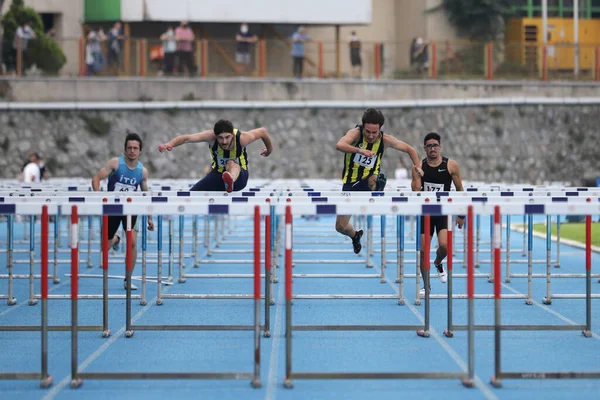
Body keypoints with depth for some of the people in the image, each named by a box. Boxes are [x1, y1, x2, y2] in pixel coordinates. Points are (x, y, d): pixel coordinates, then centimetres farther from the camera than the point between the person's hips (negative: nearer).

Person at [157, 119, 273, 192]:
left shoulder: (242, 138, -24)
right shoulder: (211, 137, -24)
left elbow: (262, 131, -5)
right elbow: (188, 138, -39)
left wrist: (269, 149, 14)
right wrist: (171, 144, -57)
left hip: (239, 175, -3)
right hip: (218, 174, 3)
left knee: (232, 164, -40)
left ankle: (231, 181, -74)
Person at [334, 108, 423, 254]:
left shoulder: (385, 140, -9)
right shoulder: (356, 133, -17)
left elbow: (410, 149, 5)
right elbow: (339, 145, -39)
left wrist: (417, 166, -12)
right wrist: (360, 150, -53)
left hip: (369, 180, -1)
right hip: (351, 182, 1)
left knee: (374, 180, -42)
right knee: (340, 227, 10)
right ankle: (355, 235, 40)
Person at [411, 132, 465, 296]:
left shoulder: (451, 165, -3)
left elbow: (460, 190, 4)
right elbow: (416, 191, -4)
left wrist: (461, 214, 4)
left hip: (444, 211, -1)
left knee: (444, 245, -20)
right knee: (423, 250, 0)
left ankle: (438, 264, 16)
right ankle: (426, 285, 17)